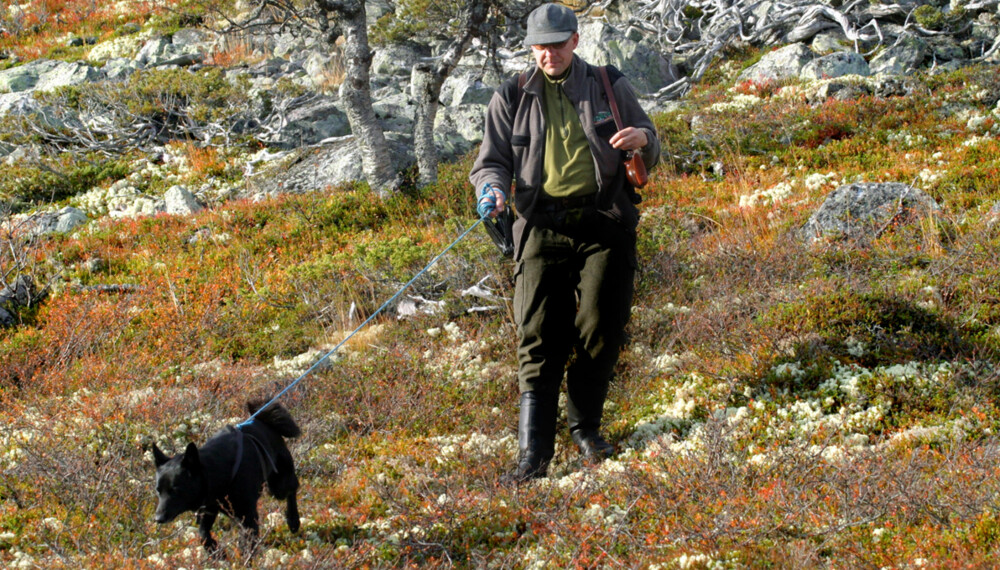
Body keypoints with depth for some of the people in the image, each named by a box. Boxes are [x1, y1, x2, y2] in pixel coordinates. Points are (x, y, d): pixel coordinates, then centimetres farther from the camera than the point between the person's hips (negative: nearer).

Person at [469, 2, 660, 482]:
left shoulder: (609, 86, 11)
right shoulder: (511, 99, 11)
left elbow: (650, 150, 17)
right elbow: (492, 160, 12)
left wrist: (642, 138, -9)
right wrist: (492, 187, -11)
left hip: (605, 223, 0)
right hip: (543, 226, 0)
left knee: (601, 329, 0)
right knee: (538, 338, -8)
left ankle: (585, 426, 22)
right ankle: (534, 453, -10)